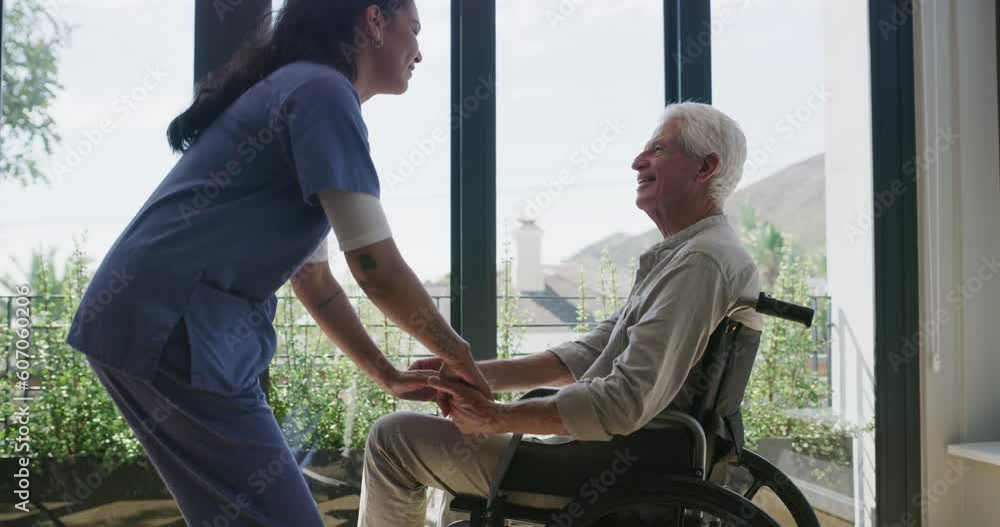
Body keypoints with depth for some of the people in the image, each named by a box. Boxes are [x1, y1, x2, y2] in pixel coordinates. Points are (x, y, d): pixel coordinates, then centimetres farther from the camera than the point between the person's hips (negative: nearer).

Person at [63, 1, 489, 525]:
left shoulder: (295, 88, 22)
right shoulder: (323, 91, -10)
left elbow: (313, 279, 23)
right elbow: (378, 271, -14)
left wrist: (389, 376, 23)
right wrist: (456, 354, 3)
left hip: (157, 323, 11)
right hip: (170, 330, -11)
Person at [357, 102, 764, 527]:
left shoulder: (702, 261, -20)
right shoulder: (680, 255, 14)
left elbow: (626, 403, -28)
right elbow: (591, 352, 11)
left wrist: (498, 418, -21)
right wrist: (472, 373, 3)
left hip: (607, 473, -11)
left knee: (394, 437, -5)